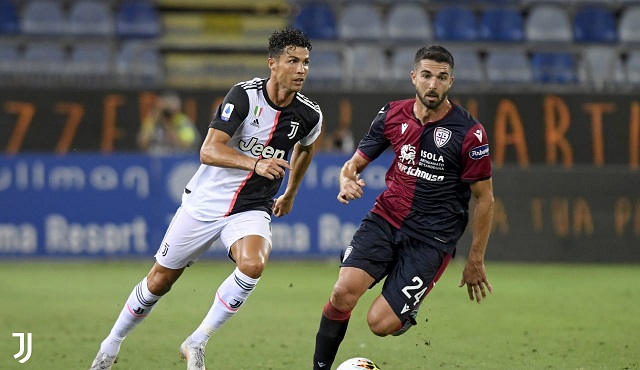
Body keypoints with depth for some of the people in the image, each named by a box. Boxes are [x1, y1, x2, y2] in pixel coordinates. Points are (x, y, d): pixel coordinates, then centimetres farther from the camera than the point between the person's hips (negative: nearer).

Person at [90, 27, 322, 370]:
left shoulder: (309, 116, -6)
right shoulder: (244, 95, -18)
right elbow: (209, 151, -25)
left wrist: (290, 194, 27)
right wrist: (255, 164, -39)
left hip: (251, 210, 2)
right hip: (205, 202, -2)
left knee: (253, 264, -30)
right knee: (161, 278, 8)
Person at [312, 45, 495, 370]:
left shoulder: (469, 133, -12)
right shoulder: (392, 115, 0)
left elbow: (484, 198, -3)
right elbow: (355, 163, 11)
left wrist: (475, 261, 0)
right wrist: (347, 182, -15)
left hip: (432, 238, -3)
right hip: (386, 218, 3)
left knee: (380, 323, -13)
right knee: (344, 291, -23)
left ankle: (409, 310, 24)